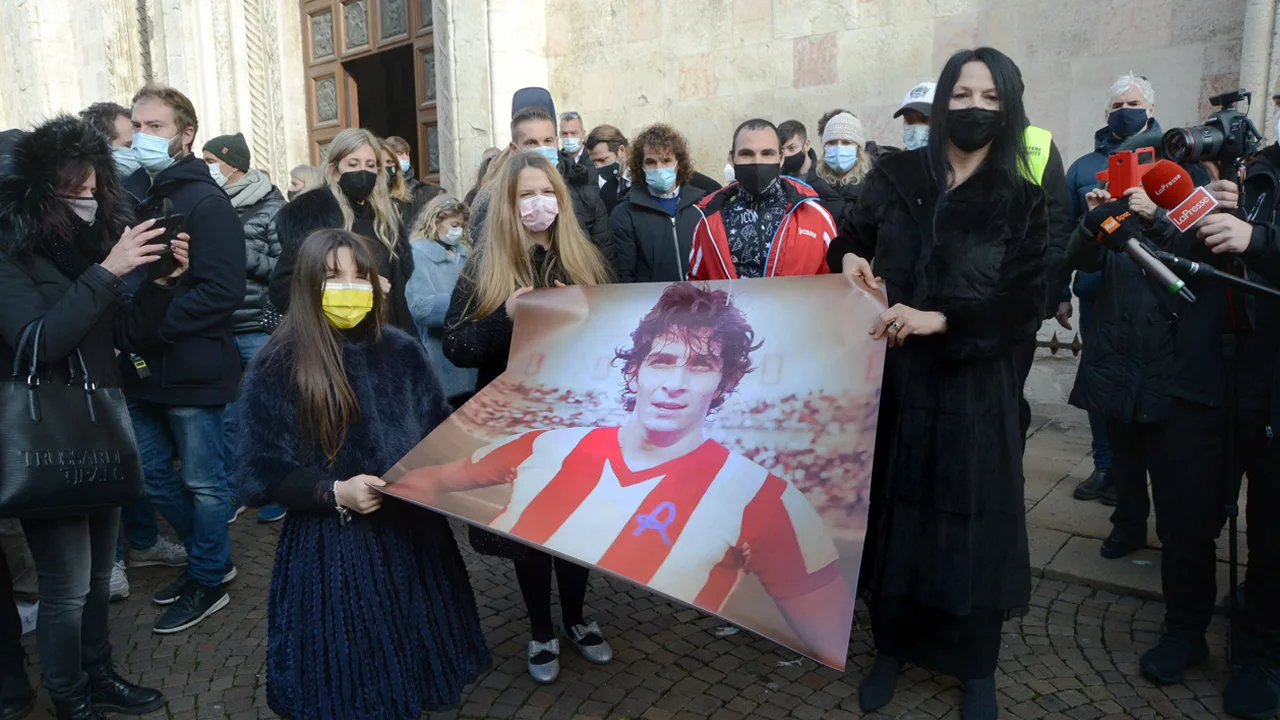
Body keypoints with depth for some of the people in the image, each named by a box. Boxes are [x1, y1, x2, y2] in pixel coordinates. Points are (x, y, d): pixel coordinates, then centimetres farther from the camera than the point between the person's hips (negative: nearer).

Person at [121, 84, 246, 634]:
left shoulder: (206, 202, -12)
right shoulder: (130, 193, 9)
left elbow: (223, 291, -20)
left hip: (192, 370, -8)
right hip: (141, 368, 8)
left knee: (203, 482, 6)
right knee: (153, 475, 17)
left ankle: (208, 581, 23)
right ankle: (209, 558, 35)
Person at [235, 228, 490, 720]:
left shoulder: (401, 352, 1)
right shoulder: (279, 367, -9)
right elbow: (262, 470, -8)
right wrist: (334, 494, -20)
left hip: (413, 532, 3)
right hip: (329, 544, -3)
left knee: (416, 656, 16)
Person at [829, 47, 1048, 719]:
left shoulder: (1021, 202, -1)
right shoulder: (894, 176, 3)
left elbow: (1024, 307, -9)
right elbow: (849, 240, 14)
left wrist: (938, 318, -22)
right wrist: (848, 256, -10)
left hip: (973, 387, -1)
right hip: (890, 377, 1)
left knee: (970, 522, 6)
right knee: (891, 509, 9)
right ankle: (892, 646, 29)